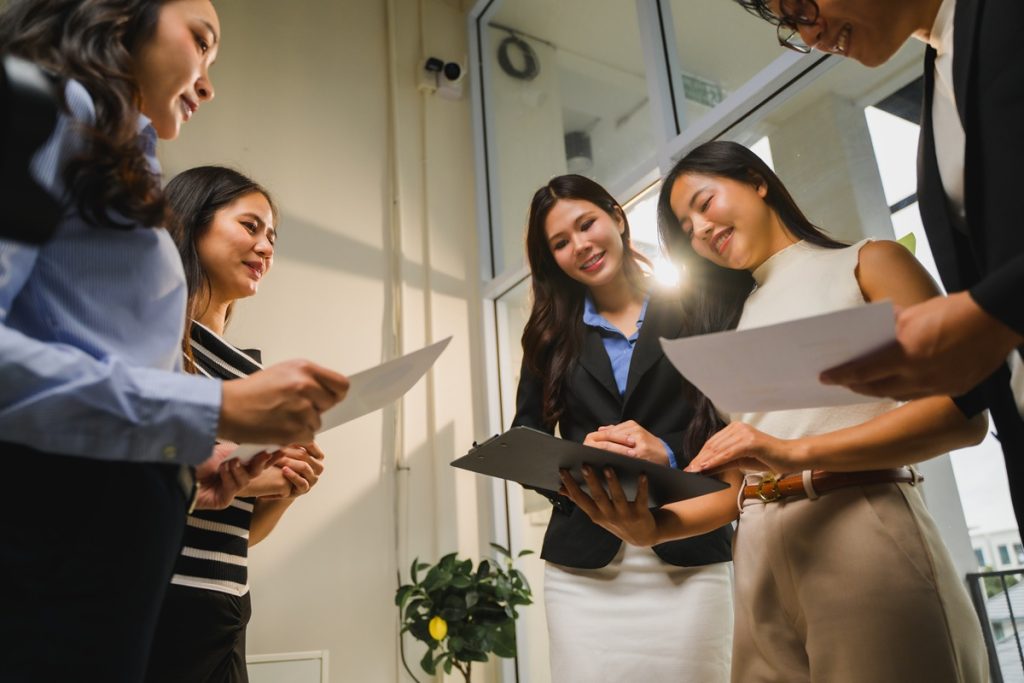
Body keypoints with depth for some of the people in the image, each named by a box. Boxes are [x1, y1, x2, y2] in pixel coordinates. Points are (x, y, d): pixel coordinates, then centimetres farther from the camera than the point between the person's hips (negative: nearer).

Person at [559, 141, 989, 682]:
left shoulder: (866, 264, 7)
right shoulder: (734, 322, 19)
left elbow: (962, 410, -7)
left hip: (862, 525, -4)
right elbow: (738, 482, 10)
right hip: (757, 552, 4)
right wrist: (652, 526, -8)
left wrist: (798, 452, -19)